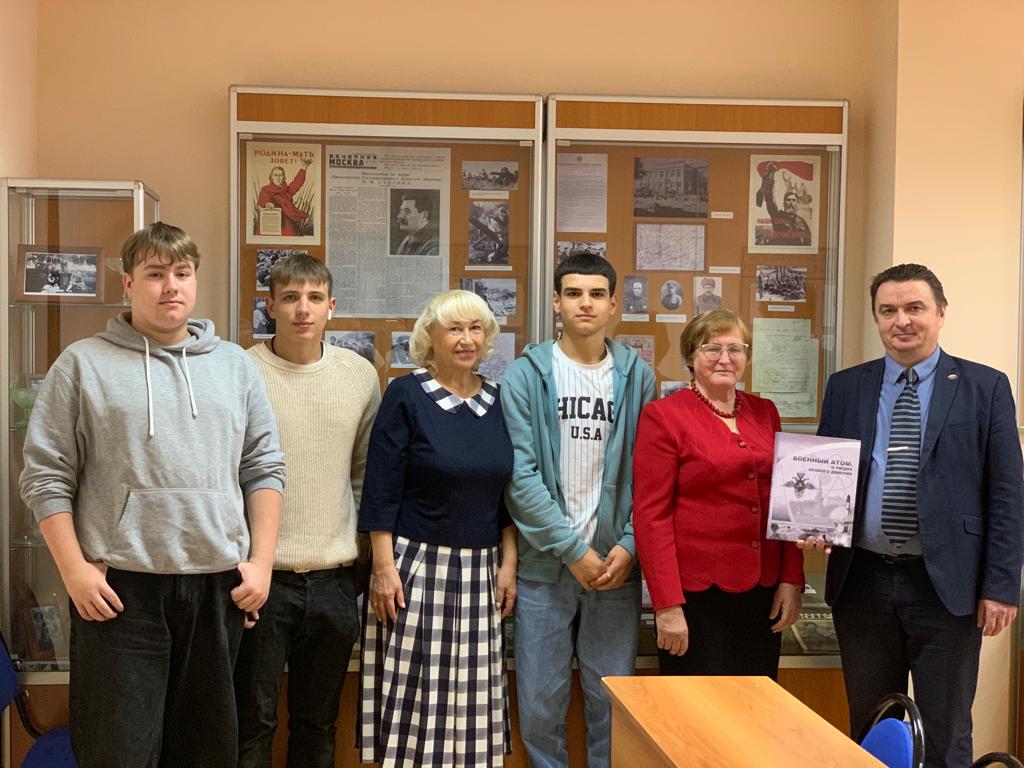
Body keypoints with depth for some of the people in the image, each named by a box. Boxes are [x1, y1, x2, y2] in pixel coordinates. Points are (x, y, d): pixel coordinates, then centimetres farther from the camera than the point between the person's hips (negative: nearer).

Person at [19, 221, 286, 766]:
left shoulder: (235, 366, 11)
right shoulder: (83, 364, 2)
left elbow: (264, 470, 10)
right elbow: (46, 476, -1)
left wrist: (261, 561, 2)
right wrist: (74, 569, -8)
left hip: (219, 588, 3)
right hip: (119, 587, -3)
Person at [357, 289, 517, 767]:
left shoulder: (499, 401, 8)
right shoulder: (406, 396, -4)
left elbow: (508, 494, 12)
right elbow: (381, 491, -6)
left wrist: (508, 565, 6)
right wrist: (384, 567, -11)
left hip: (481, 569, 4)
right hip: (416, 566, -4)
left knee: (472, 696, 7)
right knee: (411, 693, 0)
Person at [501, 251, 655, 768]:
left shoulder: (638, 377, 4)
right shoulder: (526, 375, -2)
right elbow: (519, 474, -9)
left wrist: (629, 546, -8)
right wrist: (573, 550, -12)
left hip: (616, 565, 2)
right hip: (545, 565, -1)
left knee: (612, 700, 10)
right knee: (540, 701, 7)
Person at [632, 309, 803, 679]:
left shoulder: (764, 413, 11)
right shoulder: (663, 416, -5)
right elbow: (650, 515, -9)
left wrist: (792, 579, 4)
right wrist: (667, 605, -14)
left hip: (763, 593, 5)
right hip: (696, 593, -5)